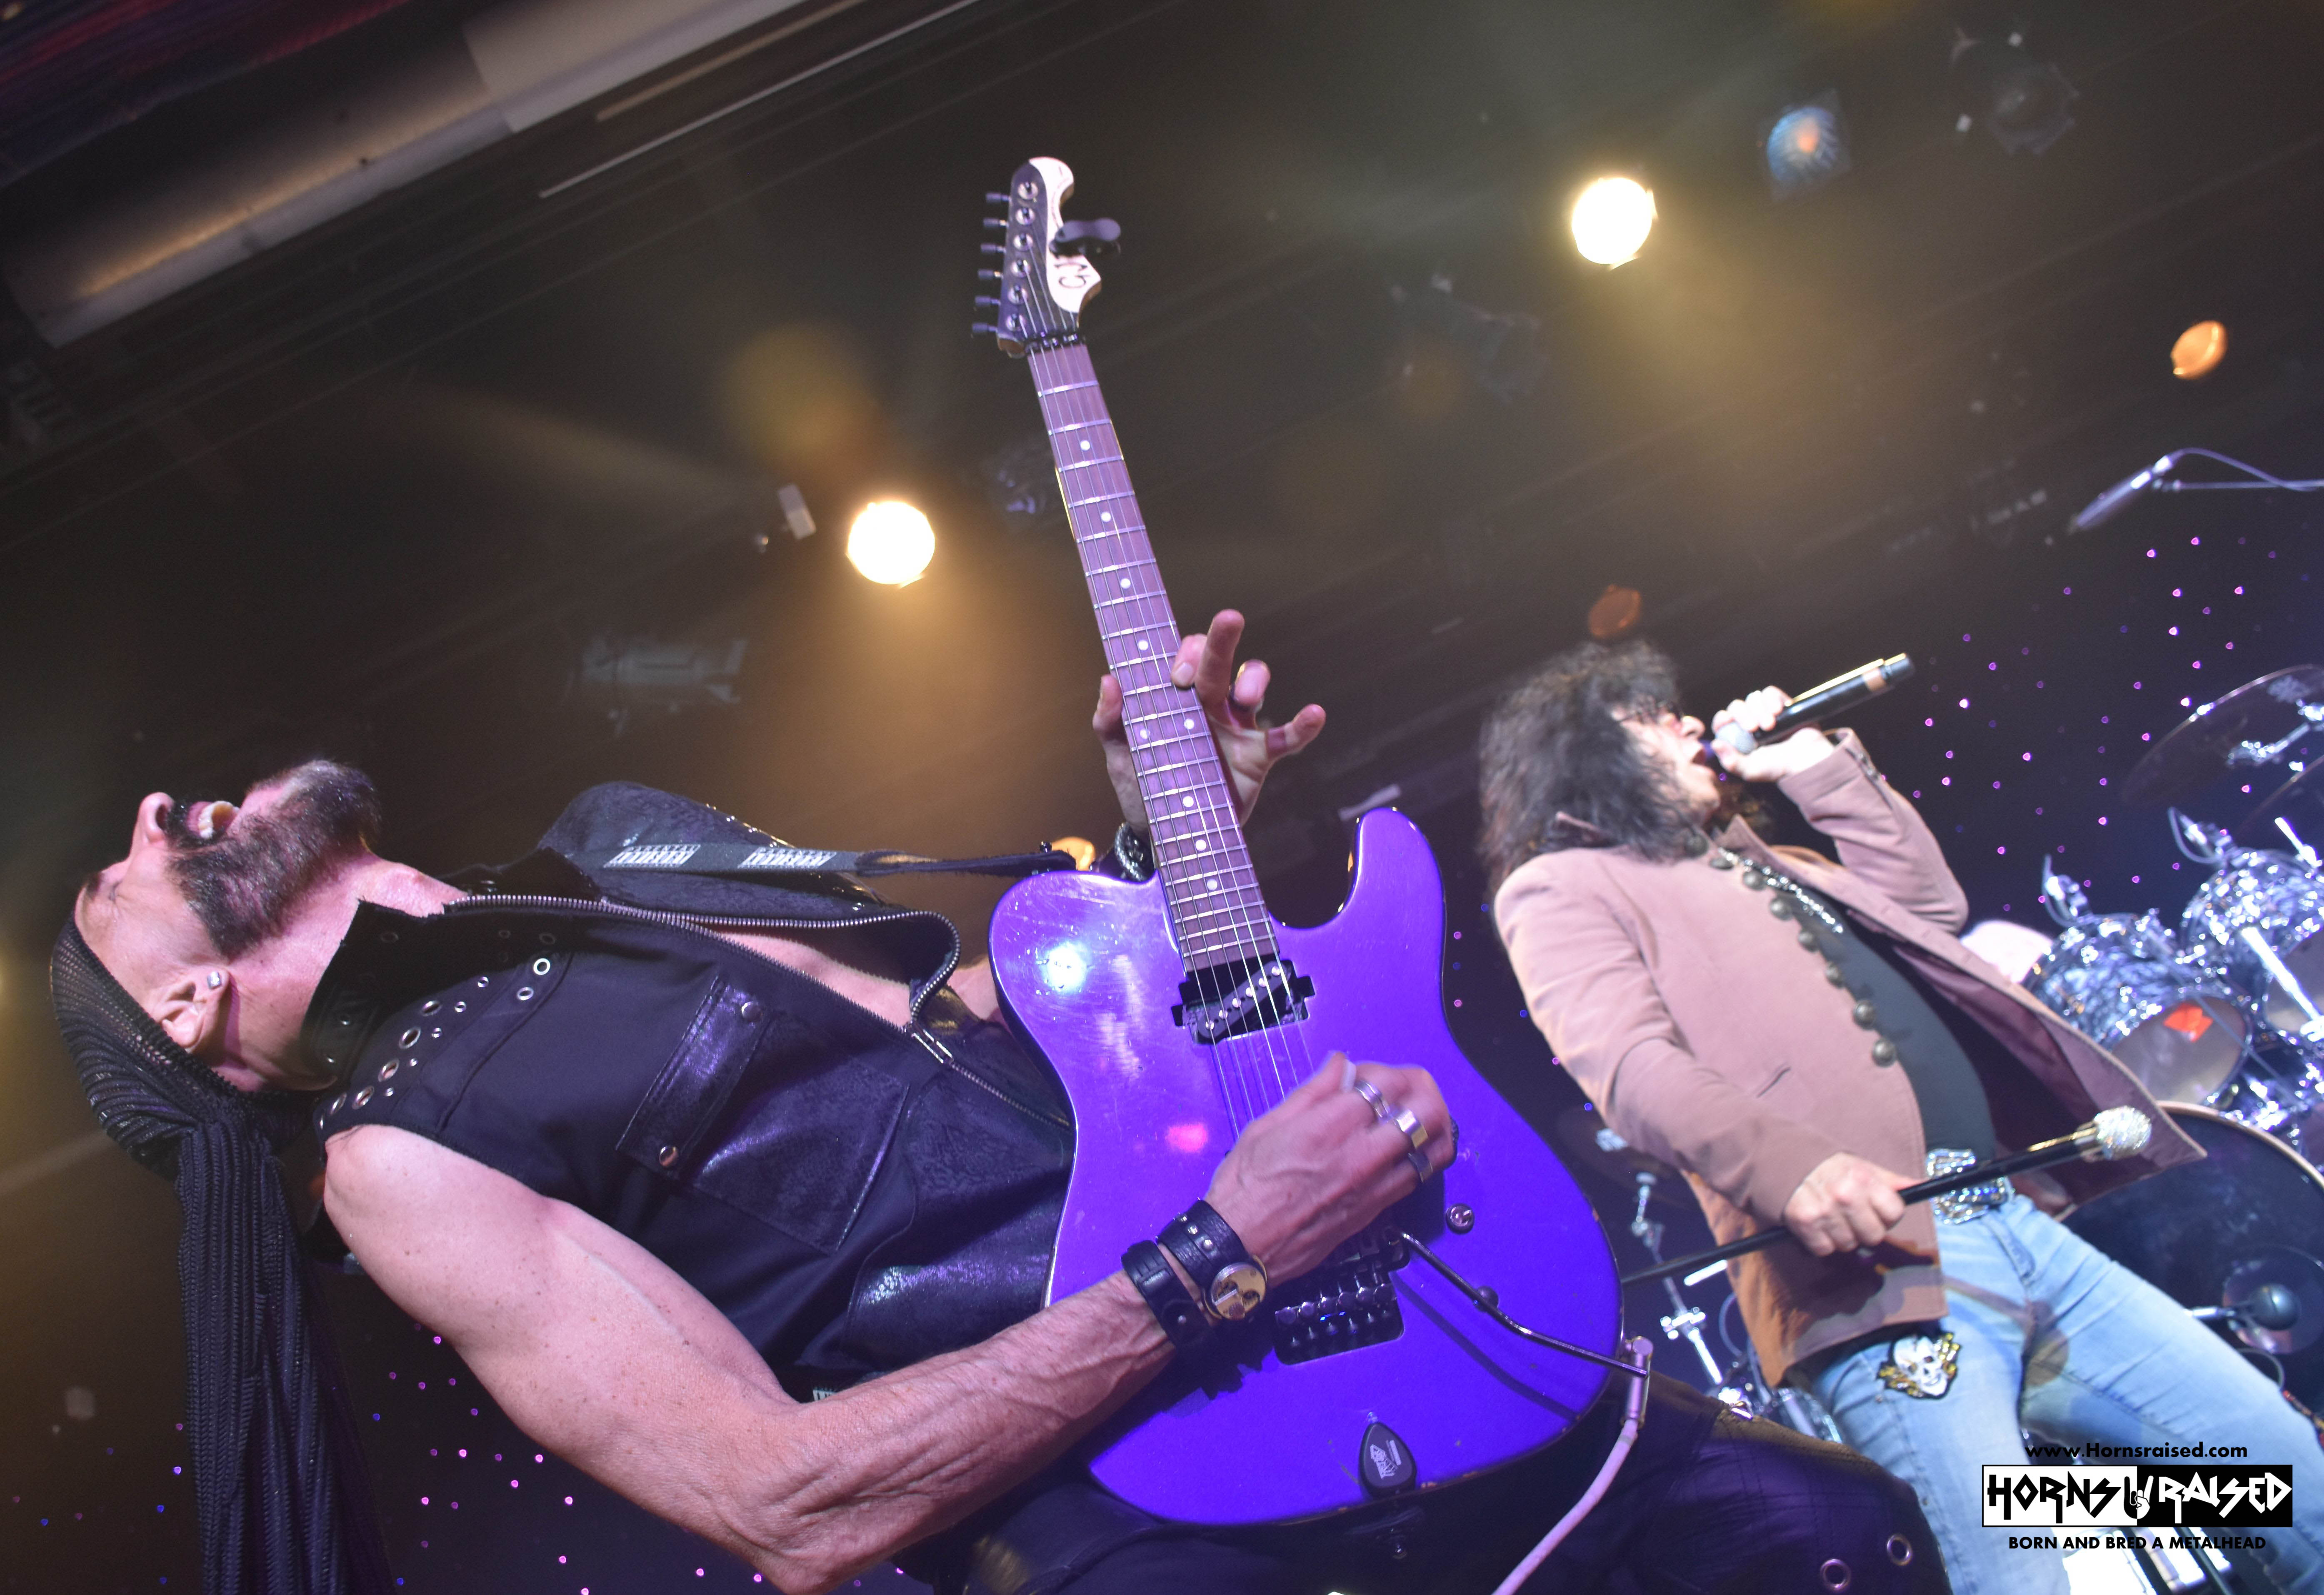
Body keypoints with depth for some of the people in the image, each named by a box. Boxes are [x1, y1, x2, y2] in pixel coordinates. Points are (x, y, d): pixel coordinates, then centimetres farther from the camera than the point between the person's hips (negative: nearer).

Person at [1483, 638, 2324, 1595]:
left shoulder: (1754, 861, 30)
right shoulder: (1560, 889, 4)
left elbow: (1930, 902, 29)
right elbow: (1628, 1064, -14)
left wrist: (1814, 764, 24)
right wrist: (1793, 1165, -31)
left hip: (2017, 1221, 9)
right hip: (1870, 1274, -8)